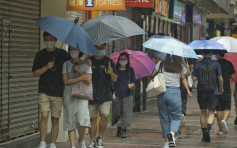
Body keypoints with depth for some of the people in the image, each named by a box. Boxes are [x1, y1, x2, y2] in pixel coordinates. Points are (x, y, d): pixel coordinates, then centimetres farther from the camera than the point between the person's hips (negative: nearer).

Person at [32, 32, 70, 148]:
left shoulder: (62, 54, 8)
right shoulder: (40, 55, 7)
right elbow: (35, 73, 4)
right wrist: (47, 67, -11)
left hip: (58, 91, 1)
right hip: (44, 91, -1)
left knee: (55, 119, 4)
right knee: (44, 116, -14)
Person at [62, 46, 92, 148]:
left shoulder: (86, 65, 6)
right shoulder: (66, 64, 9)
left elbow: (88, 81, -5)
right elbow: (66, 81, -2)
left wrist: (79, 71, -7)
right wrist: (80, 78, -9)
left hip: (82, 95, -2)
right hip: (69, 95, 2)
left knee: (82, 122, -15)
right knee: (70, 122, -2)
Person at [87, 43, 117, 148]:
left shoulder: (109, 61, 9)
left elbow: (115, 80, 8)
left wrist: (111, 73, -14)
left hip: (105, 95, 0)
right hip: (92, 95, 1)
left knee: (105, 115, -15)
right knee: (93, 119, 2)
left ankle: (100, 138, 1)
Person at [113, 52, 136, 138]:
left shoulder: (130, 70, 9)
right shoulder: (116, 70, 8)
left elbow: (134, 81, 10)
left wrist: (131, 85, -13)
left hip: (127, 94, 0)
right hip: (117, 94, 0)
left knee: (126, 112, -5)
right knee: (118, 112, 3)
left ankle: (124, 131, -3)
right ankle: (119, 128, 19)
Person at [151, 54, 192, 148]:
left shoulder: (161, 64, 3)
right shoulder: (180, 66, 4)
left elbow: (152, 75, 4)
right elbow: (183, 79, 14)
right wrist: (188, 90, 26)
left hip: (161, 93, 1)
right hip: (175, 92, -1)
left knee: (164, 118, 10)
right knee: (176, 117, 6)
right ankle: (172, 133, -23)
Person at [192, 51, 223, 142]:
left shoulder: (198, 65, 0)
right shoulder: (215, 64, -4)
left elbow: (194, 78, -3)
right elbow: (220, 79, -3)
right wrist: (221, 88, 13)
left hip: (201, 92, 2)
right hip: (213, 92, -2)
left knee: (203, 113, 13)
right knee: (211, 113, 2)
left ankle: (204, 135, 16)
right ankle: (208, 129, -23)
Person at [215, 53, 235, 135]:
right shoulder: (229, 64, -1)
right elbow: (233, 76, 2)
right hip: (226, 90, 0)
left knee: (218, 110, 7)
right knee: (227, 108, 8)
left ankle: (220, 129, 8)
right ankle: (224, 120, -21)